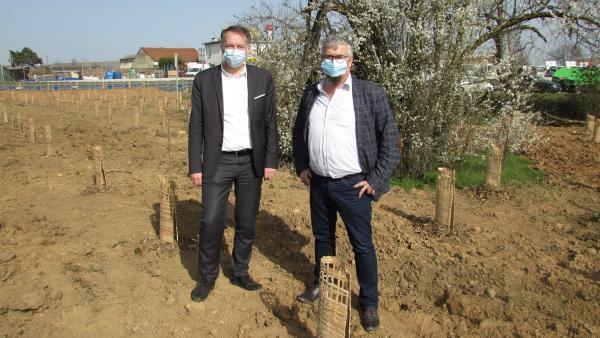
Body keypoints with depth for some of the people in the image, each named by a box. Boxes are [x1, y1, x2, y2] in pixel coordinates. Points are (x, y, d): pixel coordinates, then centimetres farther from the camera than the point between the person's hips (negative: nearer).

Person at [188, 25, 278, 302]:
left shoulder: (263, 79, 0)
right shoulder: (204, 80, -3)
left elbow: (270, 123, 3)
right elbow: (196, 127, -1)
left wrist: (270, 161, -2)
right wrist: (195, 166, -4)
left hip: (252, 162, 2)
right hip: (218, 162, -1)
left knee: (246, 223, 10)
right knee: (211, 222, 0)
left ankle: (240, 273, 28)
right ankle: (207, 276, 21)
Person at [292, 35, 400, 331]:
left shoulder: (370, 93, -8)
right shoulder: (311, 94, 6)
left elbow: (389, 137, -7)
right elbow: (299, 133, 19)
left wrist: (377, 180, -10)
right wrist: (301, 166, 10)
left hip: (353, 185, -4)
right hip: (318, 183, 5)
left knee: (362, 245, 5)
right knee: (322, 237, 20)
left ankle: (369, 302, 23)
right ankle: (320, 284, 41)